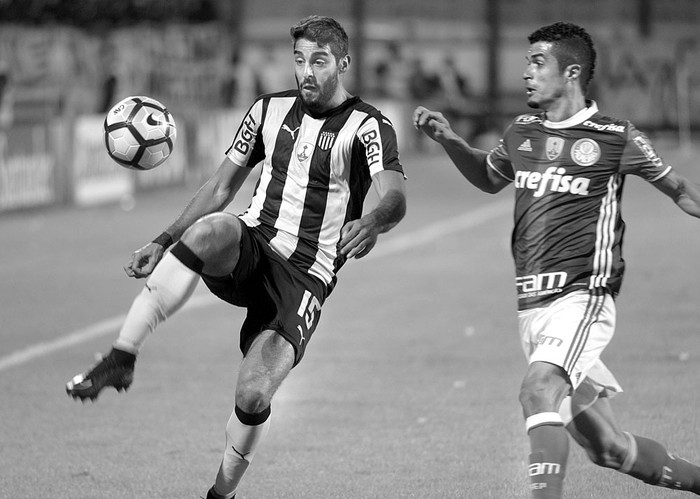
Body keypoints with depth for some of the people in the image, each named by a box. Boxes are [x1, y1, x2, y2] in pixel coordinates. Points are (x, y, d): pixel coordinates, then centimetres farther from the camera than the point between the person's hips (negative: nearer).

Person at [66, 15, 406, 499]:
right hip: (249, 245, 3)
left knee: (254, 395, -18)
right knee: (208, 231, -35)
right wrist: (163, 242, 12)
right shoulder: (270, 109, 10)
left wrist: (373, 222, -47)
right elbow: (222, 185, 19)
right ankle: (121, 359, -40)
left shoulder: (368, 126, -6)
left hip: (305, 278, -3)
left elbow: (396, 196, -23)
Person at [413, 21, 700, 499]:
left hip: (583, 296, -6)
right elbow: (489, 177, 31)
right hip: (532, 307, 6)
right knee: (608, 446, 10)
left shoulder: (615, 138, -4)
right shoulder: (521, 133, 12)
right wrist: (448, 139, 17)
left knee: (538, 391, -31)